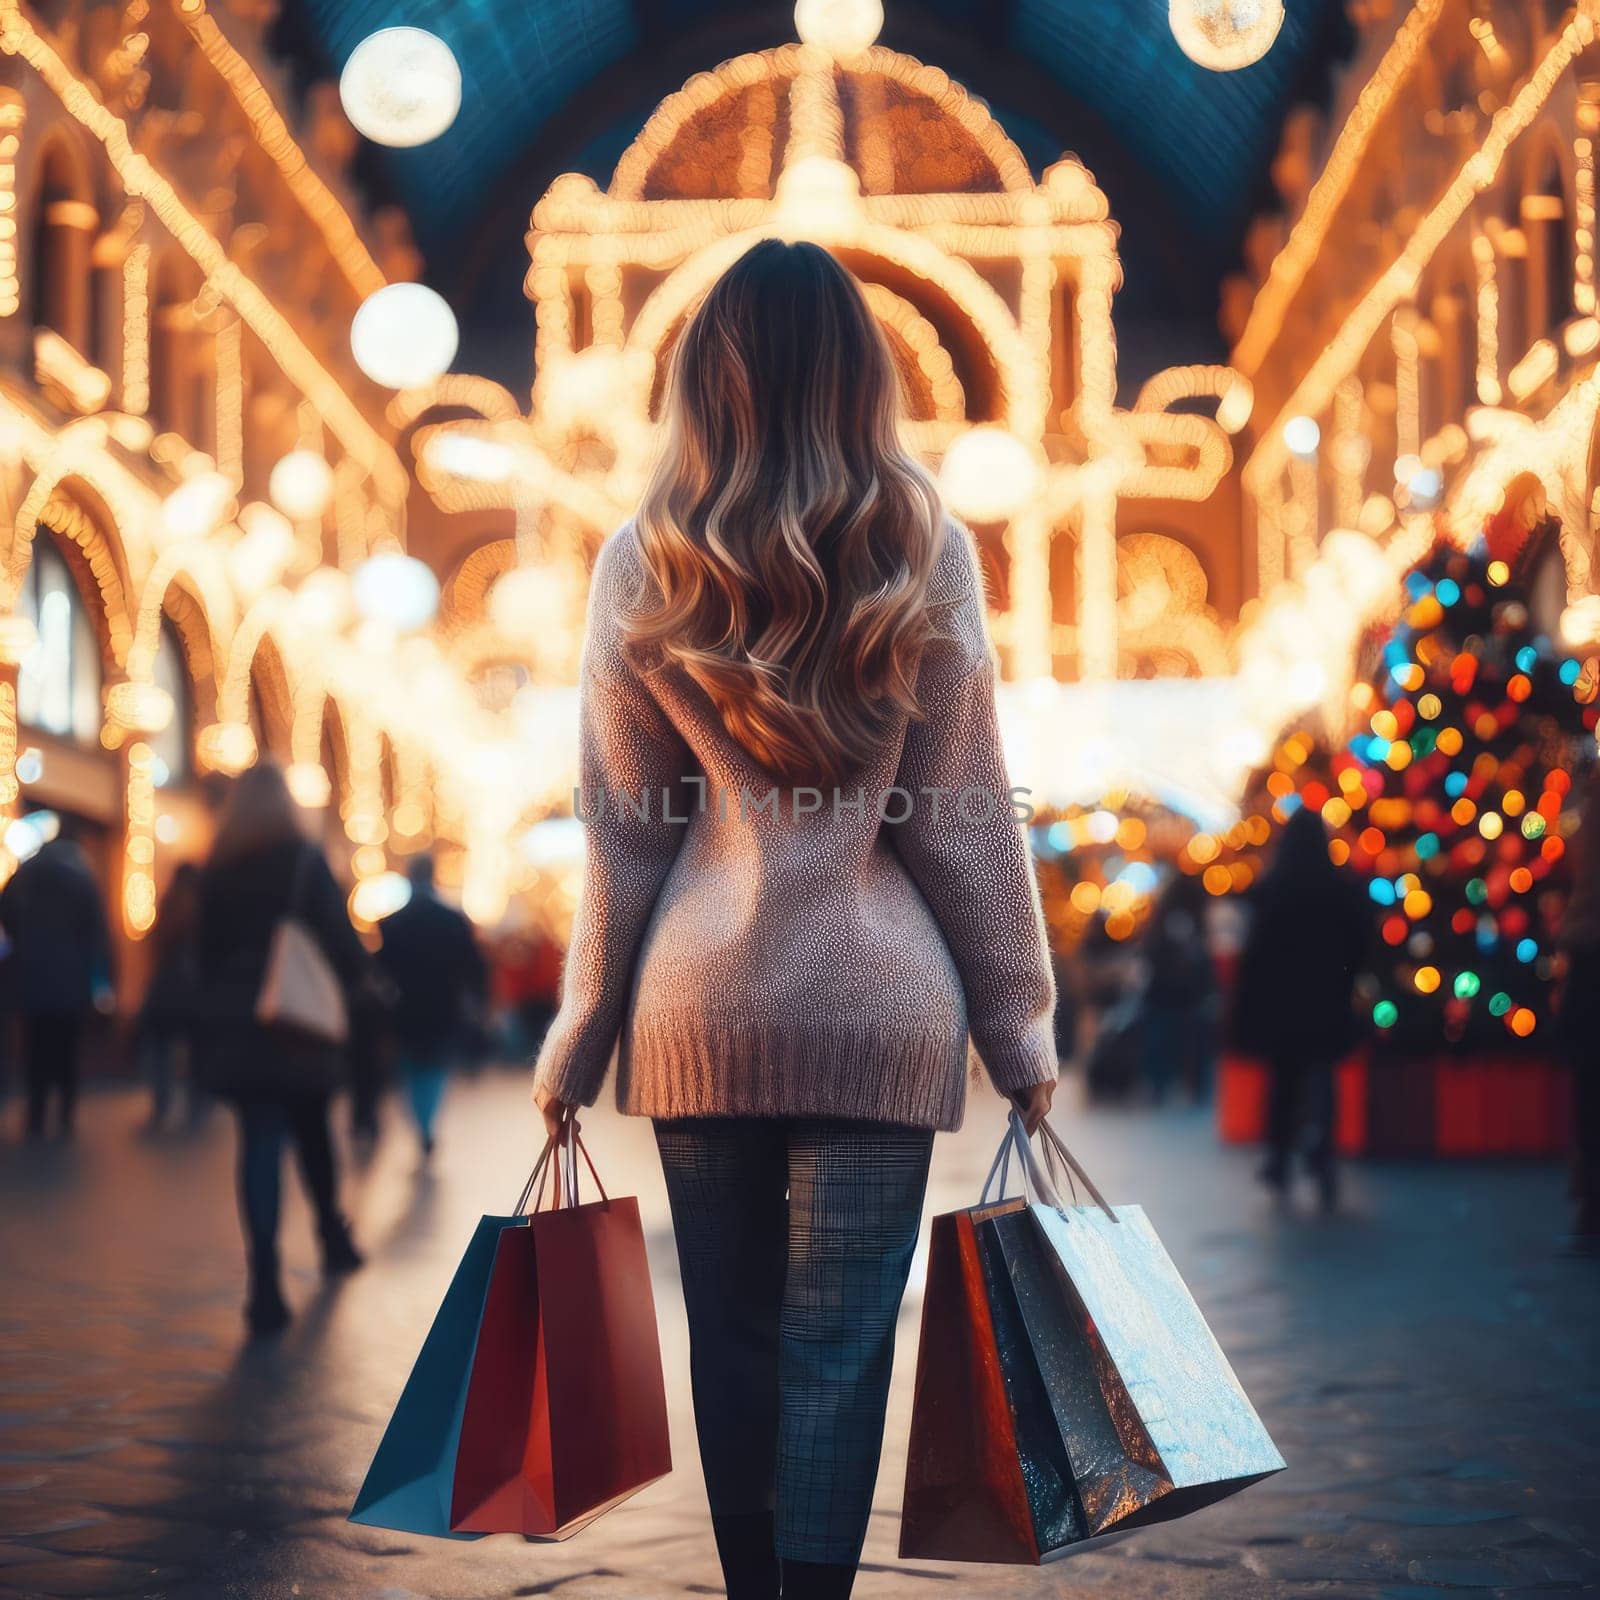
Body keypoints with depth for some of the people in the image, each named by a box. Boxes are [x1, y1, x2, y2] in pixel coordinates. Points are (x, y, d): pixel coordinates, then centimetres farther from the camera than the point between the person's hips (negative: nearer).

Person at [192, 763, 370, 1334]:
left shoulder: (218, 869, 5)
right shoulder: (304, 859, -5)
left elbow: (205, 945, 7)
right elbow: (338, 934, -8)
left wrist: (216, 1005, 14)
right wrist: (354, 982, 8)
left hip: (233, 1022, 2)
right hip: (300, 1019, -2)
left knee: (260, 1141, -2)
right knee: (311, 1127, 19)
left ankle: (265, 1280, -13)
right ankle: (332, 1234, 34)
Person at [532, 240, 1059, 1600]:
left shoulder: (644, 568, 0)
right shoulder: (924, 555, -3)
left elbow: (622, 833, 2)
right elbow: (965, 818, -1)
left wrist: (577, 1044, 10)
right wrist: (1021, 1027, 7)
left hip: (700, 1004, 2)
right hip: (880, 1008, -1)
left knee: (731, 1332, 13)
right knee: (841, 1341, 3)